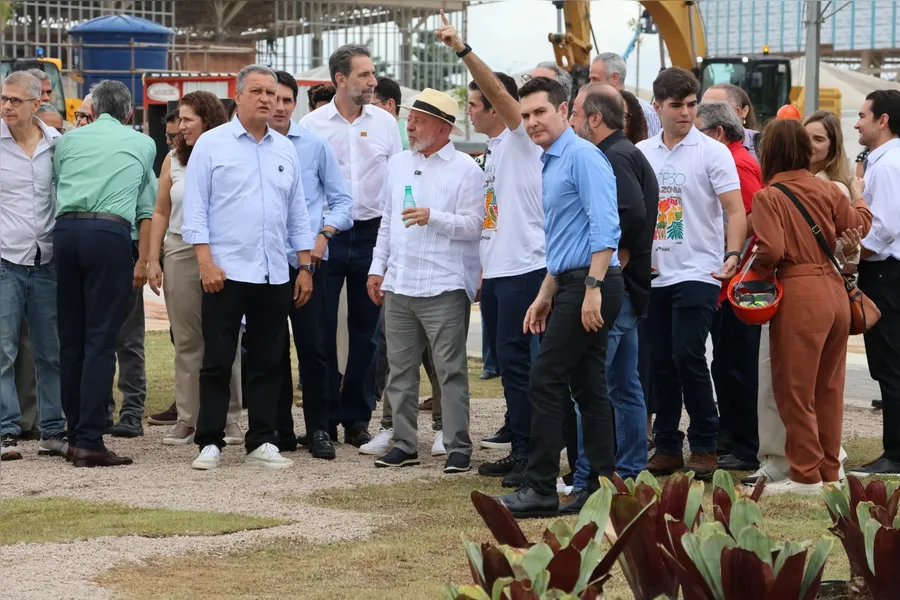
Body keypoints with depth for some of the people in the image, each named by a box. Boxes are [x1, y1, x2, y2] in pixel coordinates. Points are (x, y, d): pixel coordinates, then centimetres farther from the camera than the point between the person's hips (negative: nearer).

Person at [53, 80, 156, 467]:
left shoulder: (68, 141, 20)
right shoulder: (143, 145, 17)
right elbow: (147, 208, 19)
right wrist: (143, 261, 22)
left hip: (66, 228, 3)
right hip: (110, 232, -3)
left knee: (70, 339, 10)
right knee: (100, 341, -6)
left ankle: (75, 434, 14)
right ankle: (89, 441, -11)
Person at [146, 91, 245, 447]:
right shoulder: (174, 160, 9)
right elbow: (161, 212, 12)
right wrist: (153, 260, 6)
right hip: (180, 253, 3)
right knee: (186, 340, 4)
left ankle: (228, 419, 6)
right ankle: (187, 419, 7)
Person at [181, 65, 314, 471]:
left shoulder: (285, 150, 13)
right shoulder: (212, 144, -1)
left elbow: (297, 212, 17)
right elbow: (195, 208, -4)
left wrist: (306, 267, 11)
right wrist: (205, 262, -12)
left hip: (274, 275, 4)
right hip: (225, 272, -4)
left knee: (268, 362, 7)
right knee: (217, 361, -1)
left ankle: (262, 442, 13)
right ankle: (210, 443, 4)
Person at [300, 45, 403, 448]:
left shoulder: (385, 123, 6)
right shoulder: (312, 124, -1)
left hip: (372, 233, 2)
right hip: (325, 235, -2)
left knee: (365, 331, 6)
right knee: (321, 330, -1)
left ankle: (357, 419, 15)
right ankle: (324, 419, 8)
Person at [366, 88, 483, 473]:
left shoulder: (465, 169, -4)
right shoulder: (398, 164, 15)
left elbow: (473, 225, -10)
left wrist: (433, 218, -22)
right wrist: (377, 267, 16)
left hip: (443, 286, -6)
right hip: (398, 284, 6)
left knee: (450, 370, -4)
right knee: (400, 370, 9)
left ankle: (458, 448, 1)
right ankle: (404, 444, 17)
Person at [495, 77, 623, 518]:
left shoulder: (582, 156, -12)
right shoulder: (550, 164, 19)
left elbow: (605, 228, -20)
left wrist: (592, 289, -25)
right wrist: (546, 295, 26)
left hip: (591, 284, -10)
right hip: (572, 284, 10)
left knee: (546, 382, -8)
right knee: (589, 388, 9)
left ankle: (541, 489, -5)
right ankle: (604, 487, 11)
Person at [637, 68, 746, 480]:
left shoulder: (712, 152, -4)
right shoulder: (641, 153, 9)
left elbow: (735, 211, -9)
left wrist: (732, 255, -23)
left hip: (697, 272, -5)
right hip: (654, 274, 5)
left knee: (688, 357, -12)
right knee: (660, 363, 7)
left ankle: (704, 446, 0)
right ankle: (667, 447, 16)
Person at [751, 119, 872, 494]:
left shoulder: (769, 196, -9)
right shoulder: (827, 190, 5)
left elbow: (771, 250, -19)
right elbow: (858, 226, 14)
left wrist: (753, 273, 2)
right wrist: (860, 200, 34)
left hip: (799, 297, -6)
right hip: (835, 292, 6)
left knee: (795, 389, 4)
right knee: (829, 388, 15)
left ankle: (806, 475, 7)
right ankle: (829, 470, 23)